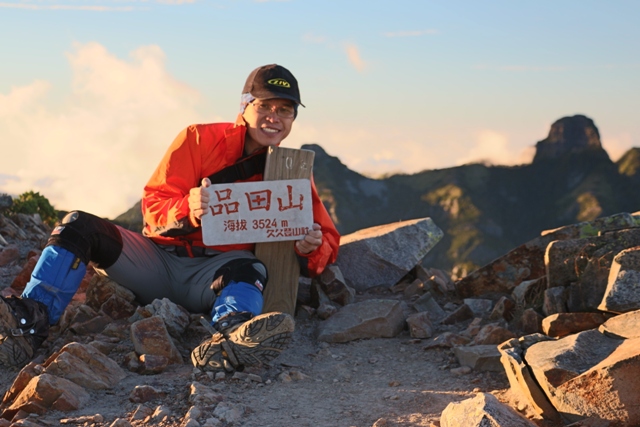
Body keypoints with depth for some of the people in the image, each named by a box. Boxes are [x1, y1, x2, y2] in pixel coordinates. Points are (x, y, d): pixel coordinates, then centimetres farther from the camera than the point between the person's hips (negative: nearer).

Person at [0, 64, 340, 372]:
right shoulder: (200, 139, 1)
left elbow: (327, 240, 3)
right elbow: (153, 205, -5)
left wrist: (309, 247, -23)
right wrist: (187, 210, -29)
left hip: (216, 271, -1)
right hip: (159, 259, 2)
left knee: (249, 270, -36)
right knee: (77, 226, -17)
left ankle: (229, 339, -68)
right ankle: (28, 326, -36)